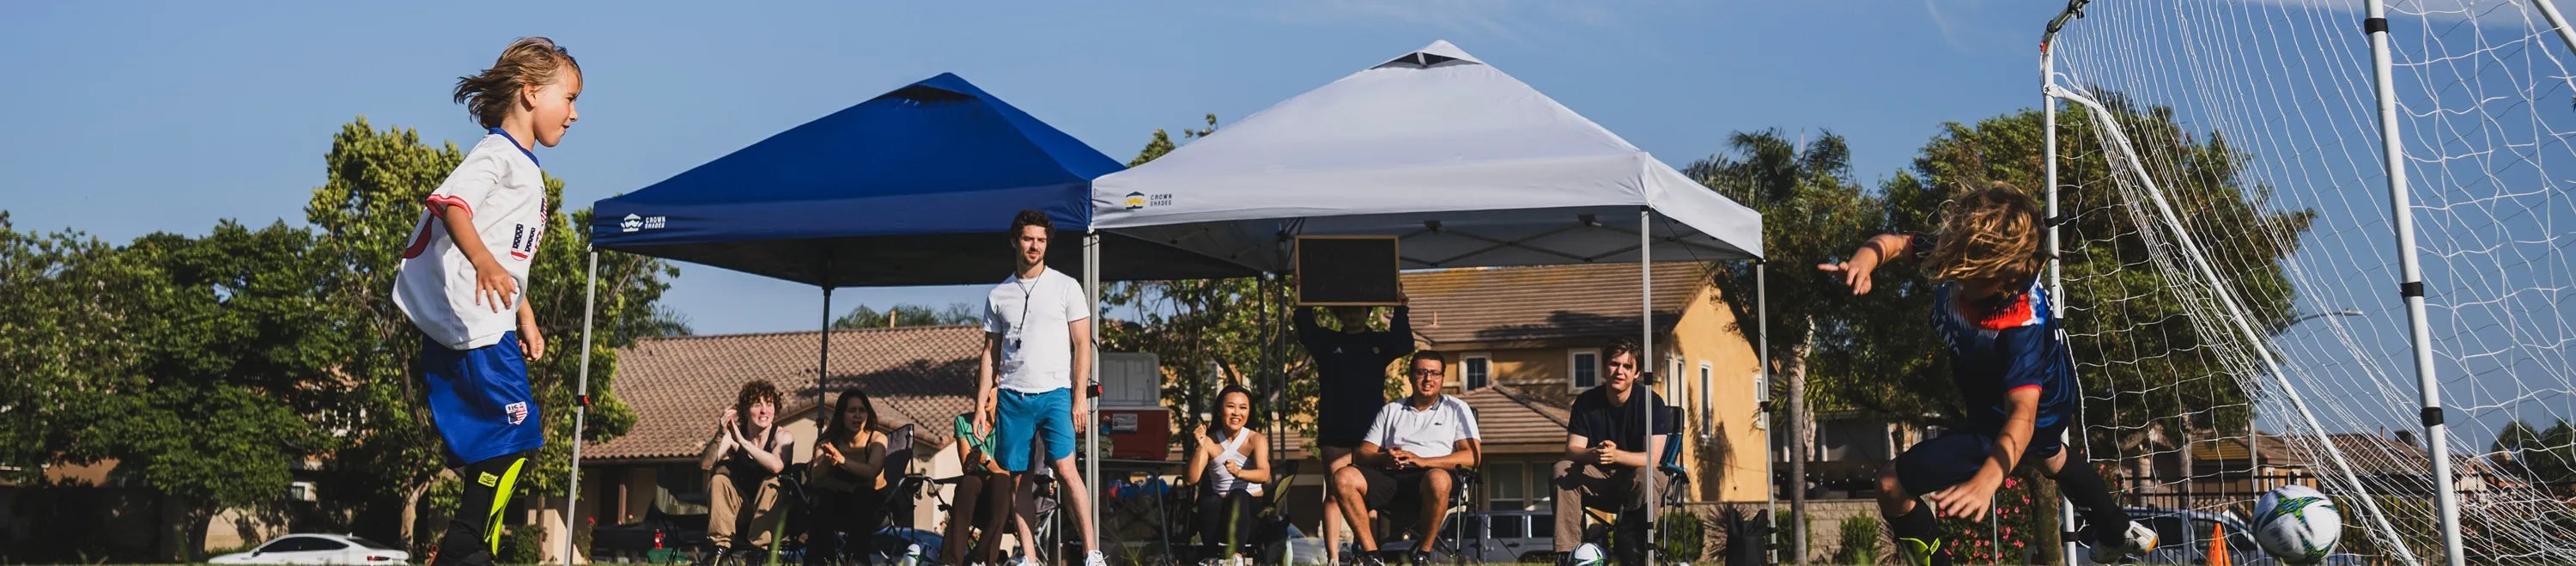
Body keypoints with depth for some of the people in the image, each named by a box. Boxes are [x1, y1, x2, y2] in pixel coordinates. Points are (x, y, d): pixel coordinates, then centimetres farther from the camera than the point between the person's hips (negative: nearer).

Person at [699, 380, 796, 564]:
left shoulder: (783, 437, -13)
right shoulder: (732, 434, -6)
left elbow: (776, 466, -35)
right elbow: (705, 465, -19)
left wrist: (742, 441, -35)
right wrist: (720, 436, -34)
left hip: (770, 512, -2)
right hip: (739, 511, 3)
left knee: (772, 482, -29)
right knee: (719, 477, -19)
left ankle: (760, 548, -30)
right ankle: (721, 546, -20)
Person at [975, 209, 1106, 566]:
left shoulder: (1066, 287, 3)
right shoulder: (998, 295, 12)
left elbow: (1082, 345, 1)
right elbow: (990, 353, 15)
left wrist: (1080, 397, -8)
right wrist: (981, 404, 7)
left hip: (1055, 393, -3)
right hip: (1012, 397, 3)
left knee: (1065, 470, -15)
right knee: (1018, 480, 2)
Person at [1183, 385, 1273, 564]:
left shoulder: (1256, 440, -3)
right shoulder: (1209, 442, 2)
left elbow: (1264, 474, -21)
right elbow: (1191, 479, -9)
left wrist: (1239, 472, -42)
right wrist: (1199, 447, -22)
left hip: (1251, 508, -1)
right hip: (1220, 511, 1)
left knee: (1238, 496, -36)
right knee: (1209, 502, -34)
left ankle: (1235, 554, -48)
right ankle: (1214, 556, -33)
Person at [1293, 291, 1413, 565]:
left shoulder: (1380, 342, 14)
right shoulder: (1327, 342, 15)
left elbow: (1404, 345, -4)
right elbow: (1306, 331, -3)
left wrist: (1401, 312, -15)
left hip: (1370, 431, 0)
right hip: (1335, 431, 0)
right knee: (1334, 493, -4)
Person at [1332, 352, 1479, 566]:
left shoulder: (1457, 409, 16)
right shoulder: (1390, 410, 25)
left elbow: (1471, 457, 1)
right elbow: (1361, 454, 16)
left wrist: (1422, 460, -13)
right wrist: (1384, 458, -10)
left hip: (1430, 476, -3)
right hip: (1391, 477, 3)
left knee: (1437, 478, -40)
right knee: (1344, 477, -25)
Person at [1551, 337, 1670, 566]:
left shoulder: (1652, 402, -12)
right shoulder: (1586, 402, -3)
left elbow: (1652, 459, -20)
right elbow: (1572, 450, -10)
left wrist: (1617, 455, -39)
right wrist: (1592, 454, -35)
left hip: (1634, 483, -3)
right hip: (1599, 482, 3)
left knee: (1646, 476, -36)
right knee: (1563, 469, -23)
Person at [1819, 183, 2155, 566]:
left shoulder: (2024, 324, -45)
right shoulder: (1967, 256, -28)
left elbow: (2022, 414, -53)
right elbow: (1896, 243, -14)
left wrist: (1986, 480, -69)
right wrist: (1864, 261, -38)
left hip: (2003, 422, -8)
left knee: (1892, 485, -14)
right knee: (2050, 457, 41)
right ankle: (2117, 533, 67)